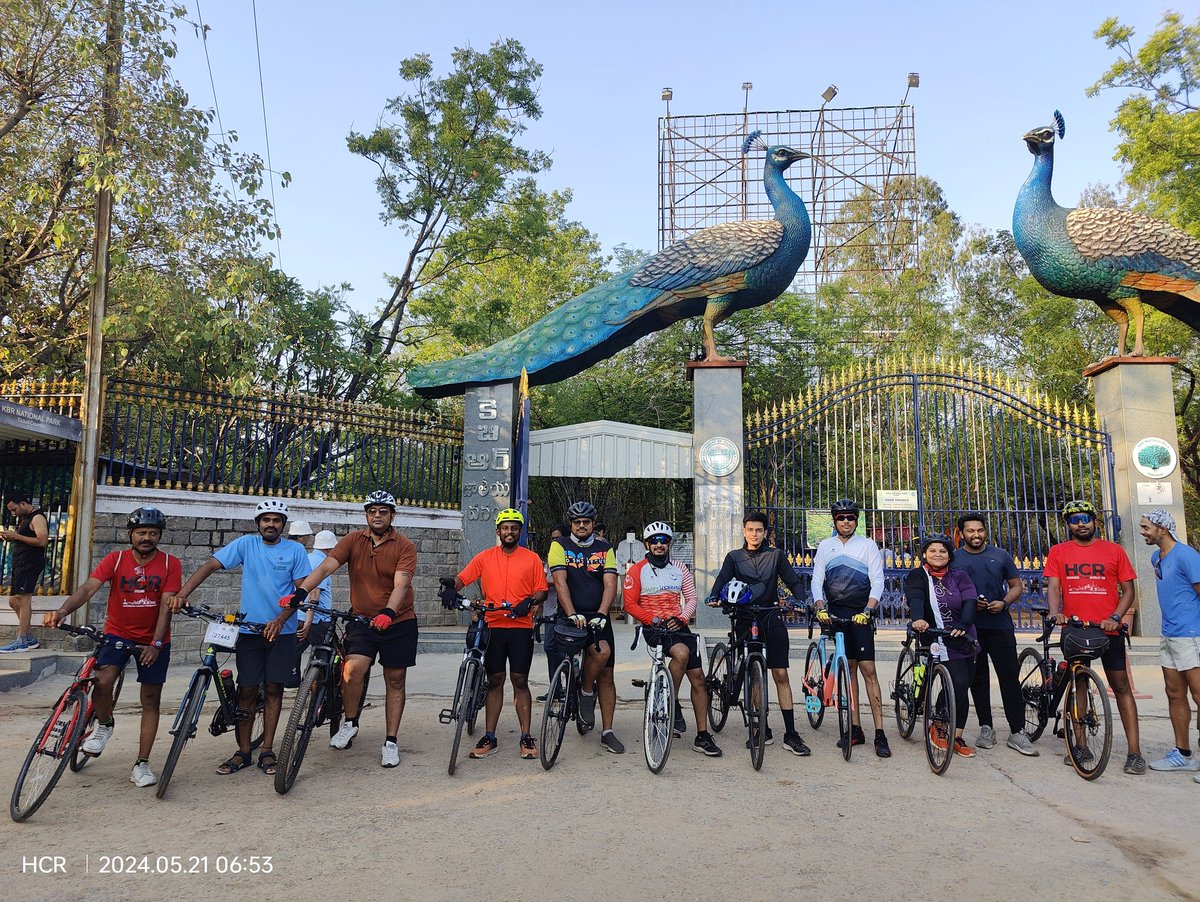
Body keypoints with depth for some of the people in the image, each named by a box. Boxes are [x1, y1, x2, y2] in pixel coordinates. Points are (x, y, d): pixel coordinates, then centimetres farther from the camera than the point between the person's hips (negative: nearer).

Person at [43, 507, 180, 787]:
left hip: (154, 640, 0)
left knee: (151, 700, 3)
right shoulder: (115, 559, -5)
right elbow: (88, 588, -19)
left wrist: (156, 643, -21)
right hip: (118, 634, 0)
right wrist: (62, 611, -37)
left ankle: (141, 764, 14)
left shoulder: (170, 564, -8)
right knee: (102, 682, -24)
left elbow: (166, 605, -14)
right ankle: (104, 724, 10)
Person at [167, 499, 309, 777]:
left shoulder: (295, 550, -1)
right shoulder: (246, 544, 1)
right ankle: (243, 752, 15)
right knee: (247, 690, 4)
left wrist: (280, 620, -18)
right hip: (249, 630, 1)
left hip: (282, 631, -1)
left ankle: (267, 751, 14)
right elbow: (210, 566, -5)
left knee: (274, 689, 4)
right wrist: (182, 594, -19)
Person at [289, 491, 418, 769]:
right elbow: (326, 566, -15)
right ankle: (350, 723, 6)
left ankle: (391, 742, 19)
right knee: (353, 668, -20)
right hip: (362, 620, 1)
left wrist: (388, 613, -39)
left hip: (398, 621, -1)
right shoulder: (353, 541, -2)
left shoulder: (405, 546, -9)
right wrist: (301, 592, -31)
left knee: (395, 680, 5)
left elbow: (401, 583, -22)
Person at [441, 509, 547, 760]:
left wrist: (531, 601, -16)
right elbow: (462, 578, -1)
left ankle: (526, 737, 9)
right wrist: (451, 586, -23)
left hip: (521, 627, -1)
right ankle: (489, 737, 13)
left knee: (520, 681, 1)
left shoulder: (531, 559, 4)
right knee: (495, 681, 7)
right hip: (492, 626, 1)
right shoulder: (485, 557, 7)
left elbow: (542, 591, 4)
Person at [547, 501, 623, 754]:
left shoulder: (605, 549, 6)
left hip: (598, 618, 4)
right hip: (571, 617, -4)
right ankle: (586, 693, -2)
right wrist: (572, 614, -25)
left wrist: (601, 615, -20)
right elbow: (560, 582, -12)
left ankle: (607, 732, 14)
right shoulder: (560, 545, -1)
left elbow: (610, 585, -4)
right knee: (602, 650, -28)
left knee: (606, 676, 4)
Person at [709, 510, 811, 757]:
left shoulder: (776, 555, 8)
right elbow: (723, 579, -6)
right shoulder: (734, 557, 9)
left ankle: (790, 734, -1)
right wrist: (714, 596, -28)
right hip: (746, 621, 1)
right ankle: (763, 730, 15)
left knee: (780, 675, -5)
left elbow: (793, 581, 2)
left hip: (772, 620, -1)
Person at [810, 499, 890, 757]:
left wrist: (867, 610, -18)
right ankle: (856, 729, 12)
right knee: (849, 668, 6)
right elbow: (817, 580, 3)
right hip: (836, 612, 3)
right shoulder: (825, 546, 9)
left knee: (868, 669, -9)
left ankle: (880, 733, -8)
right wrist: (820, 608, -14)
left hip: (860, 614, -2)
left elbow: (877, 581, -4)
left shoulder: (867, 545, 2)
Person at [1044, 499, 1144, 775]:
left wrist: (1114, 618, -12)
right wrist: (1055, 614, -20)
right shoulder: (1058, 552, 5)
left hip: (1108, 629, -1)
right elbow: (1053, 587, -2)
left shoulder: (1114, 550, 3)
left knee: (1121, 686, -1)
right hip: (1074, 629, 1)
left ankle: (1134, 752, 3)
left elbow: (1128, 590, 3)